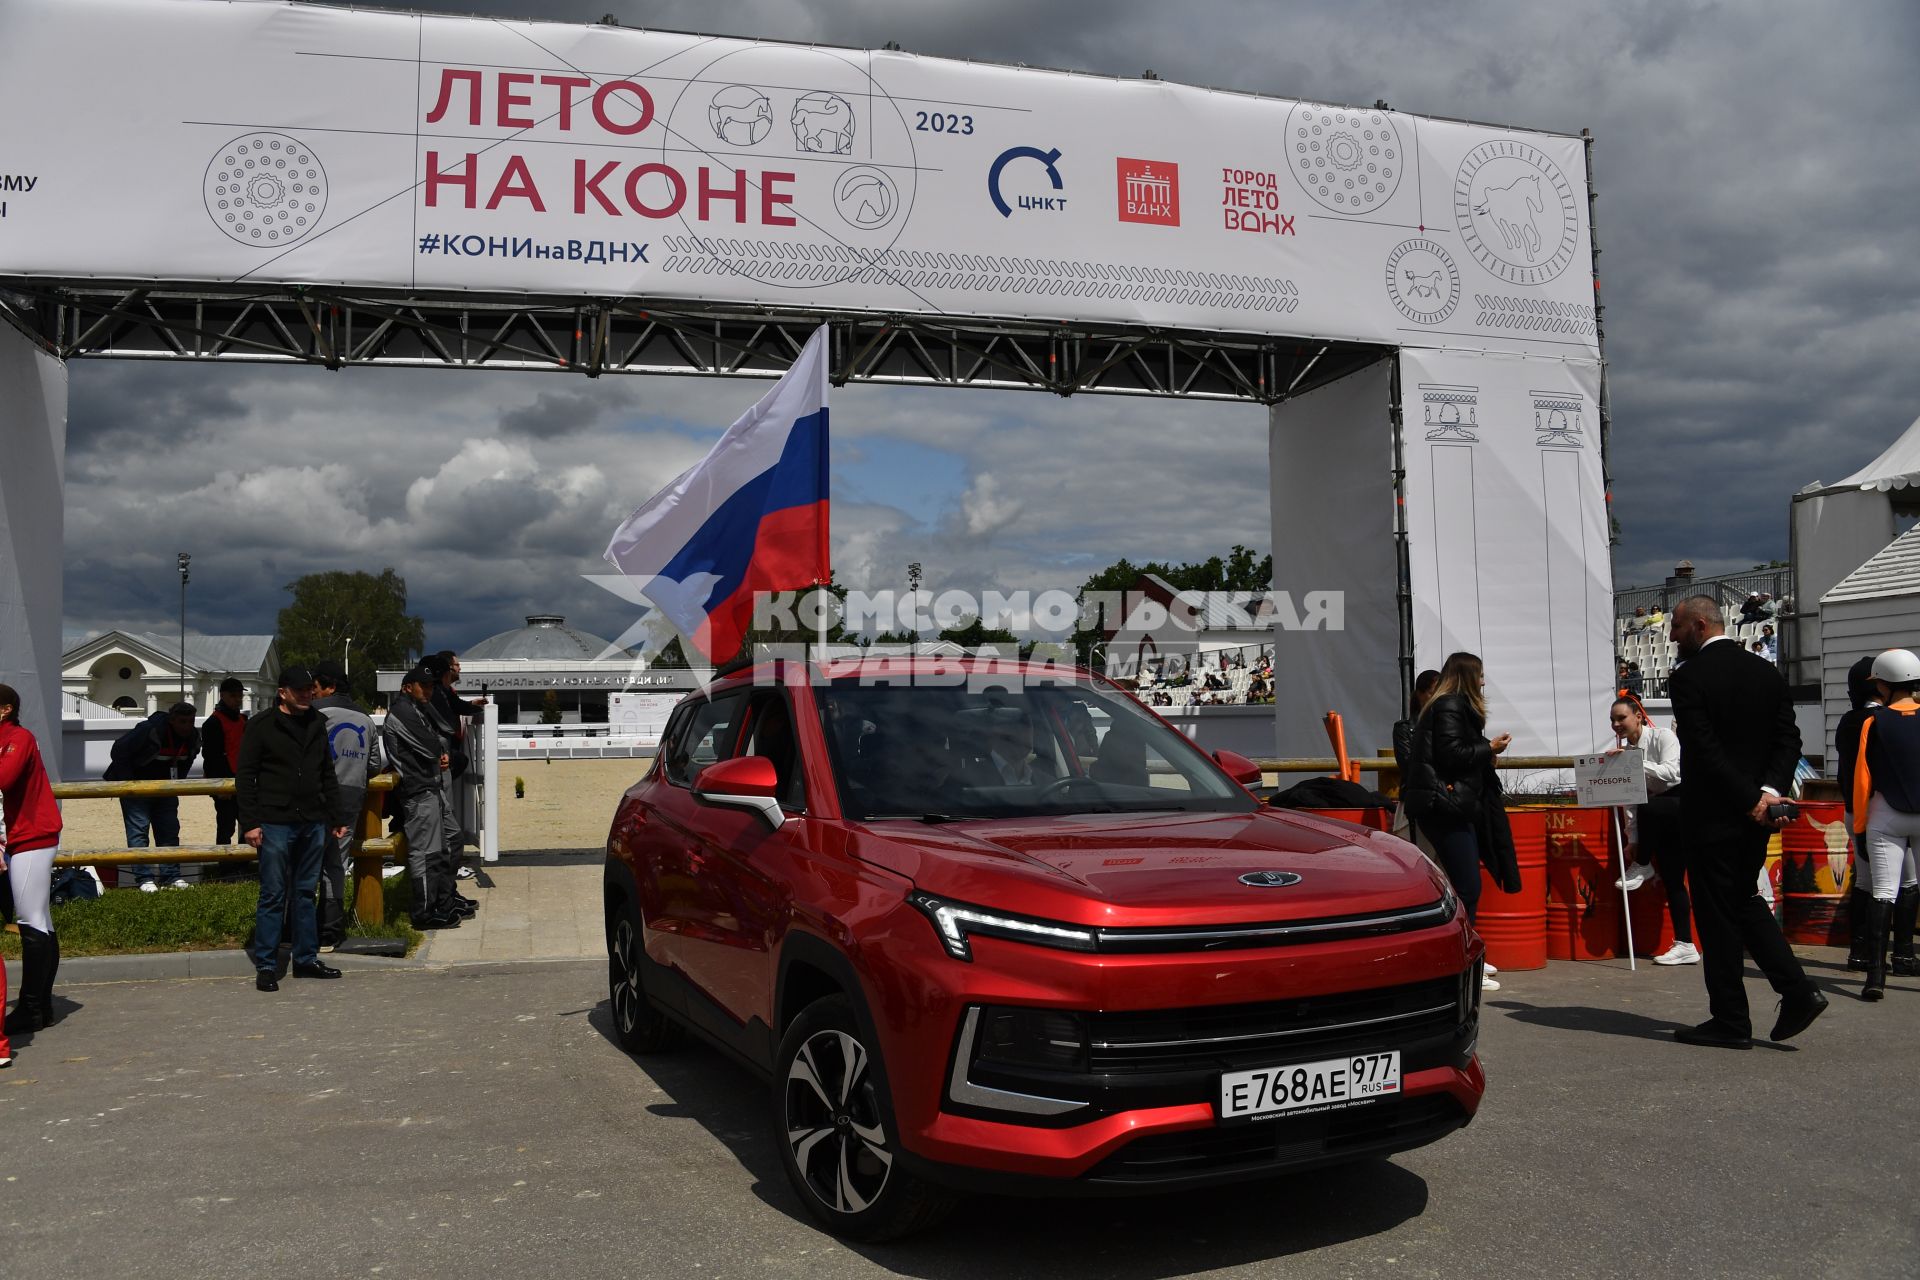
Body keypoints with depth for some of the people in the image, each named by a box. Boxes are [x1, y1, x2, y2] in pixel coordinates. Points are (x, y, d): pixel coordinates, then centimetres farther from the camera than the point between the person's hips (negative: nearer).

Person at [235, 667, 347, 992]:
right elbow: (245, 776, -4)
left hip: (313, 823, 5)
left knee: (305, 893, 11)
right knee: (273, 895, -2)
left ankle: (306, 959, 18)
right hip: (275, 824, -5)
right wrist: (250, 823, -11)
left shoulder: (318, 725, 13)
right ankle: (266, 966, 5)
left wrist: (336, 818, 16)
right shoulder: (262, 726, -2)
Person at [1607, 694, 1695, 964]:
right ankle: (1685, 946, 4)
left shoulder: (1662, 736, -12)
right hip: (1663, 819, 7)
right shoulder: (1624, 751, 5)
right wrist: (1633, 838, -1)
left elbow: (1672, 772, -27)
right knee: (1672, 880, 2)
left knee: (1649, 809, -36)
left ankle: (1642, 866, -12)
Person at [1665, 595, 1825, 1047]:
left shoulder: (1688, 677, -14)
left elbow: (1705, 750, -20)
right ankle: (1797, 990, 11)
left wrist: (1751, 799, -16)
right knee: (1744, 900, 21)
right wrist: (1771, 790, -8)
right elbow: (1789, 738, 2)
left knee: (1717, 916, 2)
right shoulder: (1767, 672, 8)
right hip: (1757, 813, 7)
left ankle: (1731, 1022, 9)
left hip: (1712, 814, -7)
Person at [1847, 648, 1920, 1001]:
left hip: (1886, 816, -1)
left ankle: (1876, 977, -9)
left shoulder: (1874, 721, -6)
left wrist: (1859, 824, 3)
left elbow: (1862, 777, -5)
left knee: (1883, 893, -3)